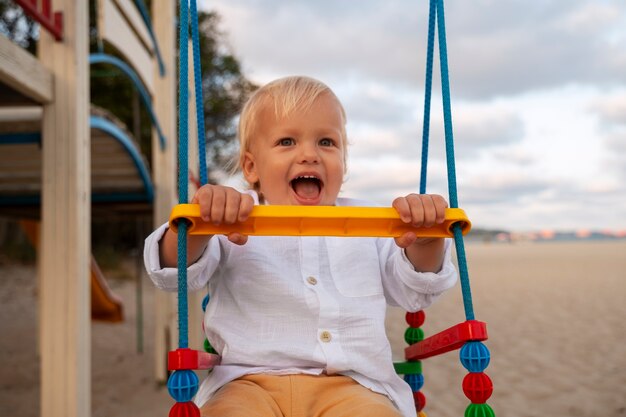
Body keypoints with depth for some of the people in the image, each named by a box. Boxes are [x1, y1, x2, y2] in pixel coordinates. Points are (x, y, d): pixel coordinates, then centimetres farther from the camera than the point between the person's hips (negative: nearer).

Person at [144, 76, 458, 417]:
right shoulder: (233, 221, 10)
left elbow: (415, 292, 18)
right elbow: (172, 273, 0)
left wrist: (426, 243, -5)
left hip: (350, 385, 2)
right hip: (249, 382, -1)